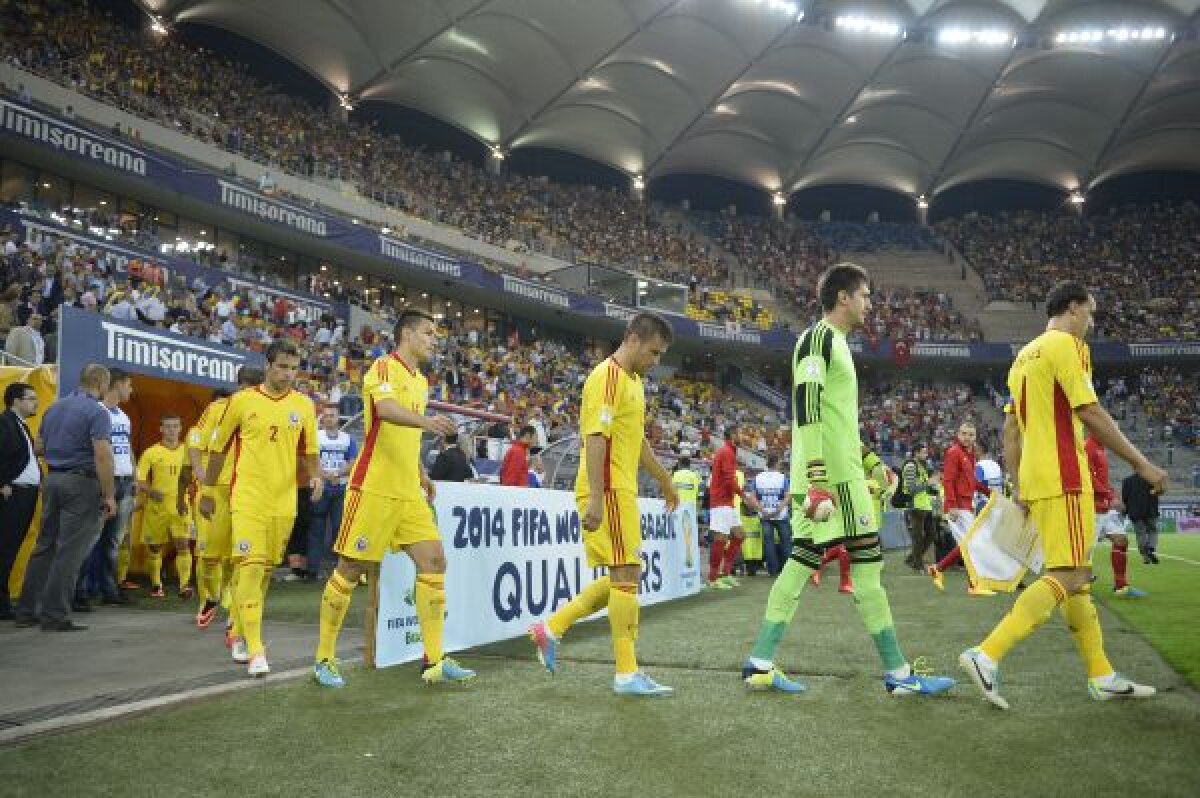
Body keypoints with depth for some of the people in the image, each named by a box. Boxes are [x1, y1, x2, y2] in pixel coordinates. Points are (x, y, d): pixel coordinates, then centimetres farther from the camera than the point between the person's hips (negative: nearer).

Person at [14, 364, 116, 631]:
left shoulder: (54, 408, 13)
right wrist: (109, 496, -17)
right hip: (82, 482, -8)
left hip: (52, 479, 8)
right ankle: (55, 616, -2)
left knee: (44, 546, 14)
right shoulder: (97, 412, -12)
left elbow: (40, 446, 20)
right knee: (70, 551, -4)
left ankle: (26, 610, 20)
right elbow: (103, 456, -20)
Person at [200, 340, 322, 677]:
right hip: (248, 498, -3)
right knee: (250, 567, -13)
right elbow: (218, 448, 8)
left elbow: (309, 452, 14)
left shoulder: (304, 405, 6)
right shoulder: (242, 401, -1)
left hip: (284, 501, 3)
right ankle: (255, 650, -11)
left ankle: (239, 633, 30)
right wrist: (208, 492, 12)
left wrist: (315, 476, -6)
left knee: (265, 570, 11)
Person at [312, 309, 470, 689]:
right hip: (374, 488, -8)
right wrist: (426, 420, -45)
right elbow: (386, 409, -29)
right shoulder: (384, 367, -7)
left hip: (409, 493, 8)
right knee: (350, 569, 1)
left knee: (434, 560, -1)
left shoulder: (421, 381, 18)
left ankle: (433, 661, 4)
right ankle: (324, 659, 16)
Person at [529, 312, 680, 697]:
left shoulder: (633, 380, 18)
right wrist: (596, 499, -26)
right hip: (607, 491, -10)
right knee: (626, 575, -6)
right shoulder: (607, 376, -12)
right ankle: (627, 674, 3)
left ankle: (551, 628, 19)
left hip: (622, 491, 10)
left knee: (621, 576, 11)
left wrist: (664, 480, 32)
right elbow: (595, 438, -21)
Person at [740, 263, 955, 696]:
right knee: (866, 562, -4)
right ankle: (898, 672, 5)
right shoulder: (818, 337, -9)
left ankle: (760, 664, 10)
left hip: (838, 473, 10)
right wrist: (818, 479, -24)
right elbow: (806, 411, -19)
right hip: (832, 475, -10)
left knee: (804, 559, 7)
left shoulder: (833, 342, 22)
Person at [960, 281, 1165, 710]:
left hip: (1035, 479, 10)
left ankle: (1102, 676, 20)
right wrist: (1142, 464, -8)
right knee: (1069, 576, -10)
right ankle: (987, 655, -18)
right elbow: (1091, 414, -14)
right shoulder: (1066, 344, -7)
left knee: (1074, 575, 13)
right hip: (1064, 479, -10)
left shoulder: (1025, 355, 20)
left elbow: (1010, 429, 18)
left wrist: (1018, 484, 18)